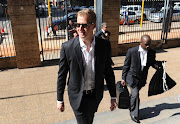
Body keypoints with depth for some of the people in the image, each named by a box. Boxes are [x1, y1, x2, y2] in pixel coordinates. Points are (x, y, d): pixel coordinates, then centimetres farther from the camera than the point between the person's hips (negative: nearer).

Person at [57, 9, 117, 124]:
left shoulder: (104, 45, -11)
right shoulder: (67, 47, -17)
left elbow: (109, 72, -1)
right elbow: (62, 75, -7)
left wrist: (113, 96, 3)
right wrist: (60, 99, 0)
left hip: (96, 96, 3)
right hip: (78, 97, -3)